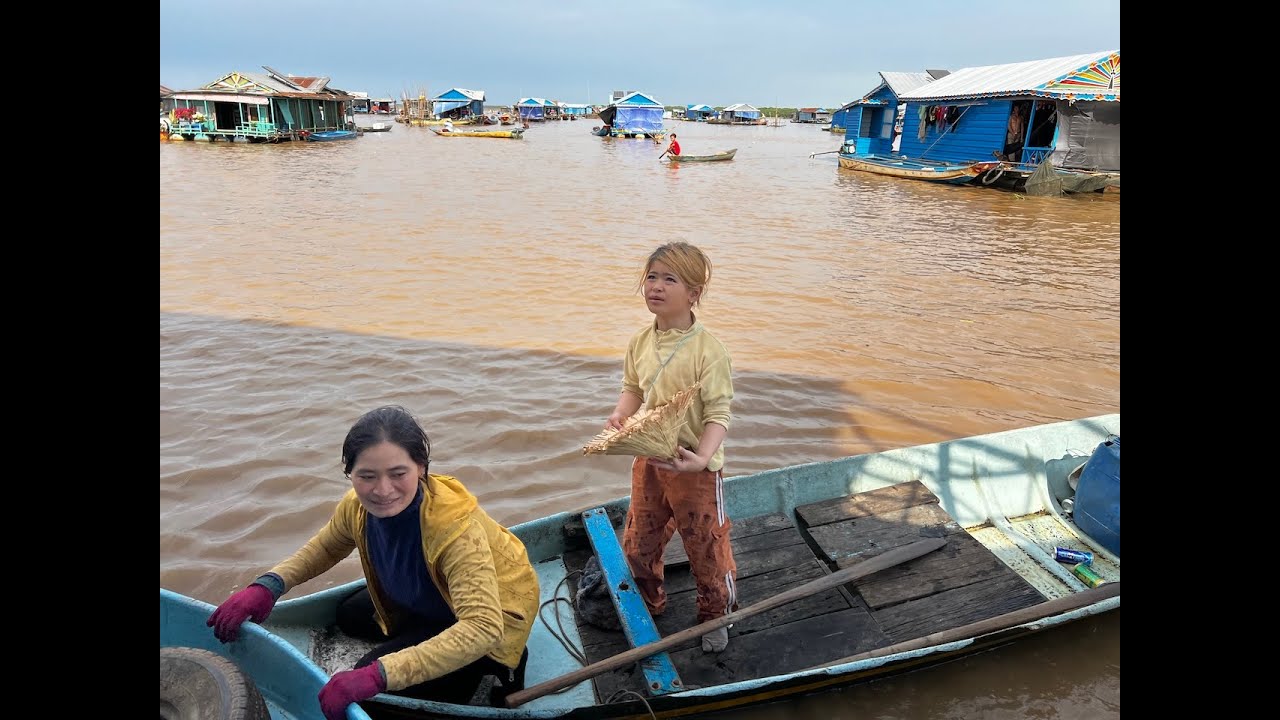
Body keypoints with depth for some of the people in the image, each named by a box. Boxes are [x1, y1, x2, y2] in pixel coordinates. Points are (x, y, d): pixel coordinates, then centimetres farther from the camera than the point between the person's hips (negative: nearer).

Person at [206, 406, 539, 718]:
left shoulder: (453, 522, -41)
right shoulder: (359, 505, -20)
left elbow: (483, 627, -47)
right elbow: (323, 549, 3)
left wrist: (378, 675, -54)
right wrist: (267, 586, -16)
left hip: (491, 615, -7)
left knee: (374, 689, -13)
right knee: (350, 617, 16)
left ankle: (499, 663, 0)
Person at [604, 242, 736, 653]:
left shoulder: (707, 350, -20)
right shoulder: (640, 342, -2)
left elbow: (718, 412, -19)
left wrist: (702, 457, -33)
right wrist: (619, 415, -9)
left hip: (695, 467, -5)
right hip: (649, 460, 6)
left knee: (706, 547, 12)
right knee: (638, 544, 20)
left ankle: (716, 616, 39)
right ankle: (649, 606, 47)